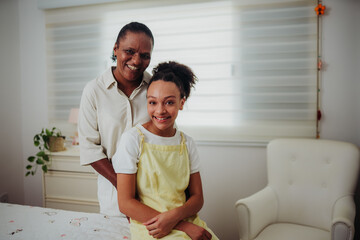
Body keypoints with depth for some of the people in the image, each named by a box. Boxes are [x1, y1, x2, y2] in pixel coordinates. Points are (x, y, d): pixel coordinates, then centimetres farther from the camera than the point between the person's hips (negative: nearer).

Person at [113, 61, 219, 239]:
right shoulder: (133, 139, -6)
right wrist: (182, 226, -15)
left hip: (186, 220, 4)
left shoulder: (187, 143, 6)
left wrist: (175, 215, -15)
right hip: (148, 225, -4)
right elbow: (125, 203, -9)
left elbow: (197, 197, 8)